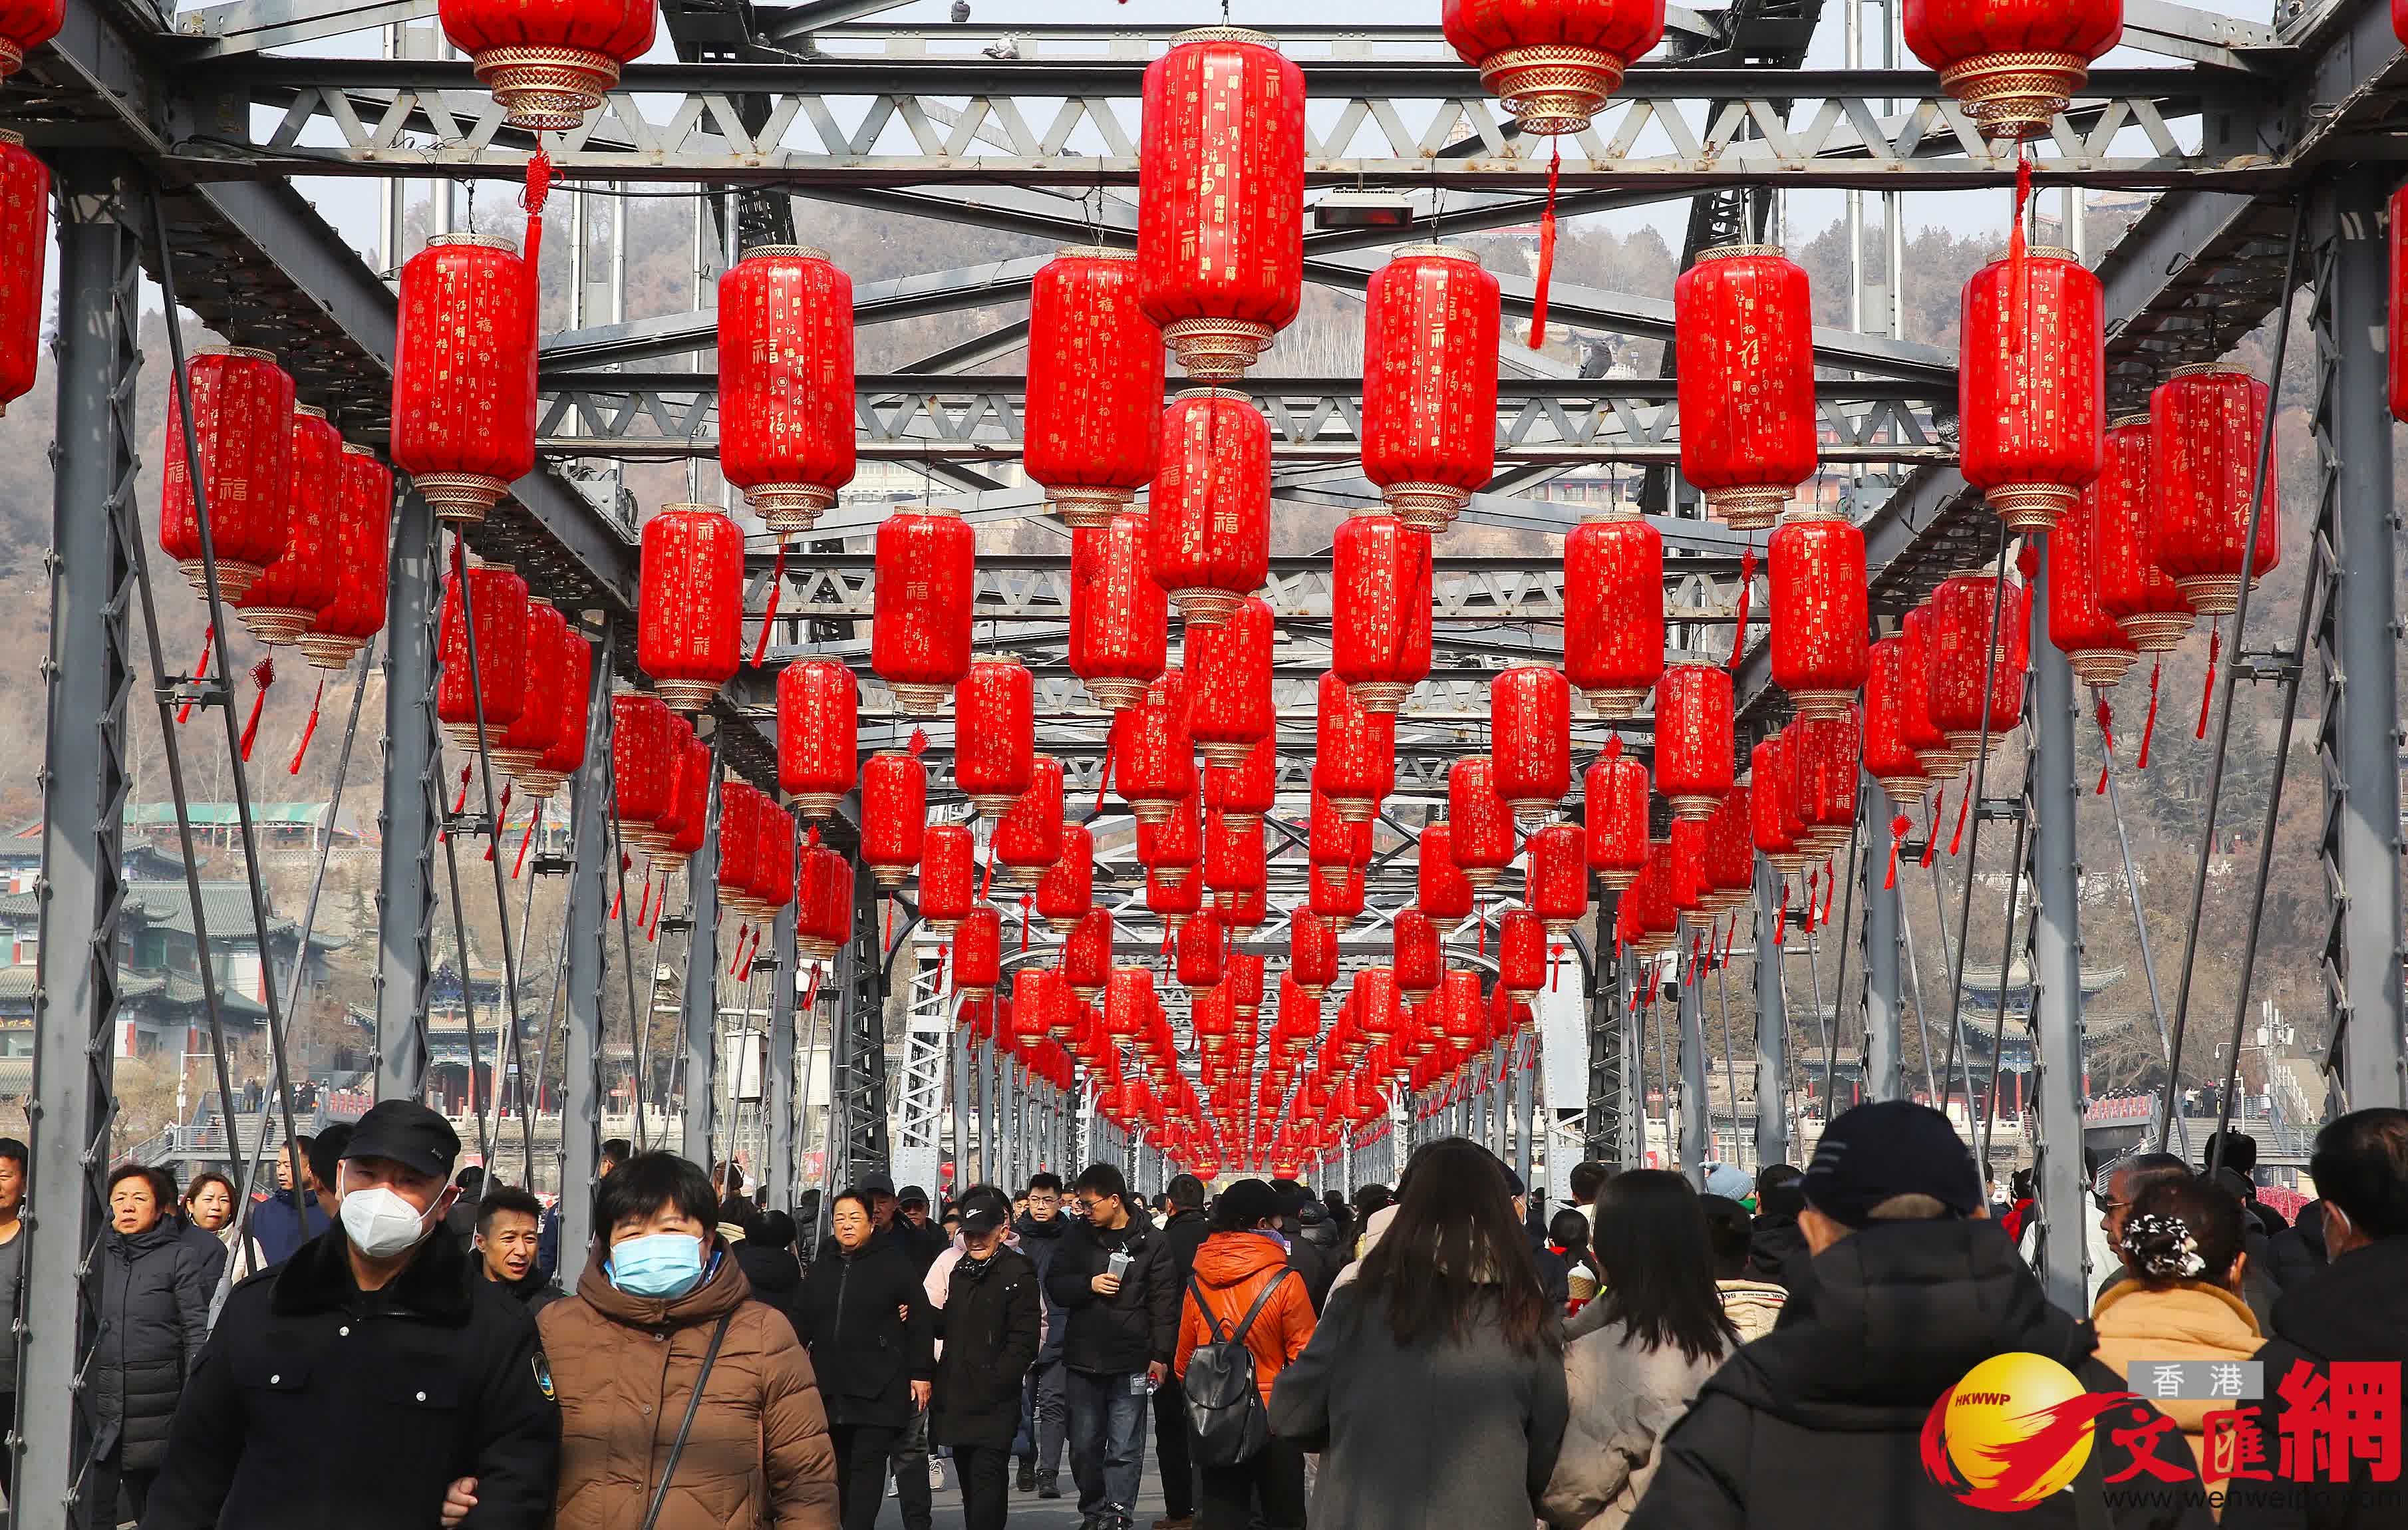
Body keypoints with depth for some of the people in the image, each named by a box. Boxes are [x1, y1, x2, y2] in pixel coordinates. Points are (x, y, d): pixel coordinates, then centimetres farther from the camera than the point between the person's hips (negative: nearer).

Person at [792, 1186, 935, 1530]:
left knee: (868, 1463, -10)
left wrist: (922, 1373, -5)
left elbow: (920, 1320, -2)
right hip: (830, 1386, 5)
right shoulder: (821, 1268, 15)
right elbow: (801, 1324, 20)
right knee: (838, 1468, 9)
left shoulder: (894, 1263, 0)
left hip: (879, 1389, -5)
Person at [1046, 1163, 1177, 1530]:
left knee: (1124, 1448, -3)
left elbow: (1164, 1303, 0)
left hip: (1130, 1361, -3)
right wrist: (1089, 1284, -12)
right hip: (1083, 1359, 3)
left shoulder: (1151, 1242, -1)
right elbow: (1055, 1284, 7)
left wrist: (1161, 1355, -4)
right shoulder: (1078, 1235, 7)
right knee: (1085, 1445, 9)